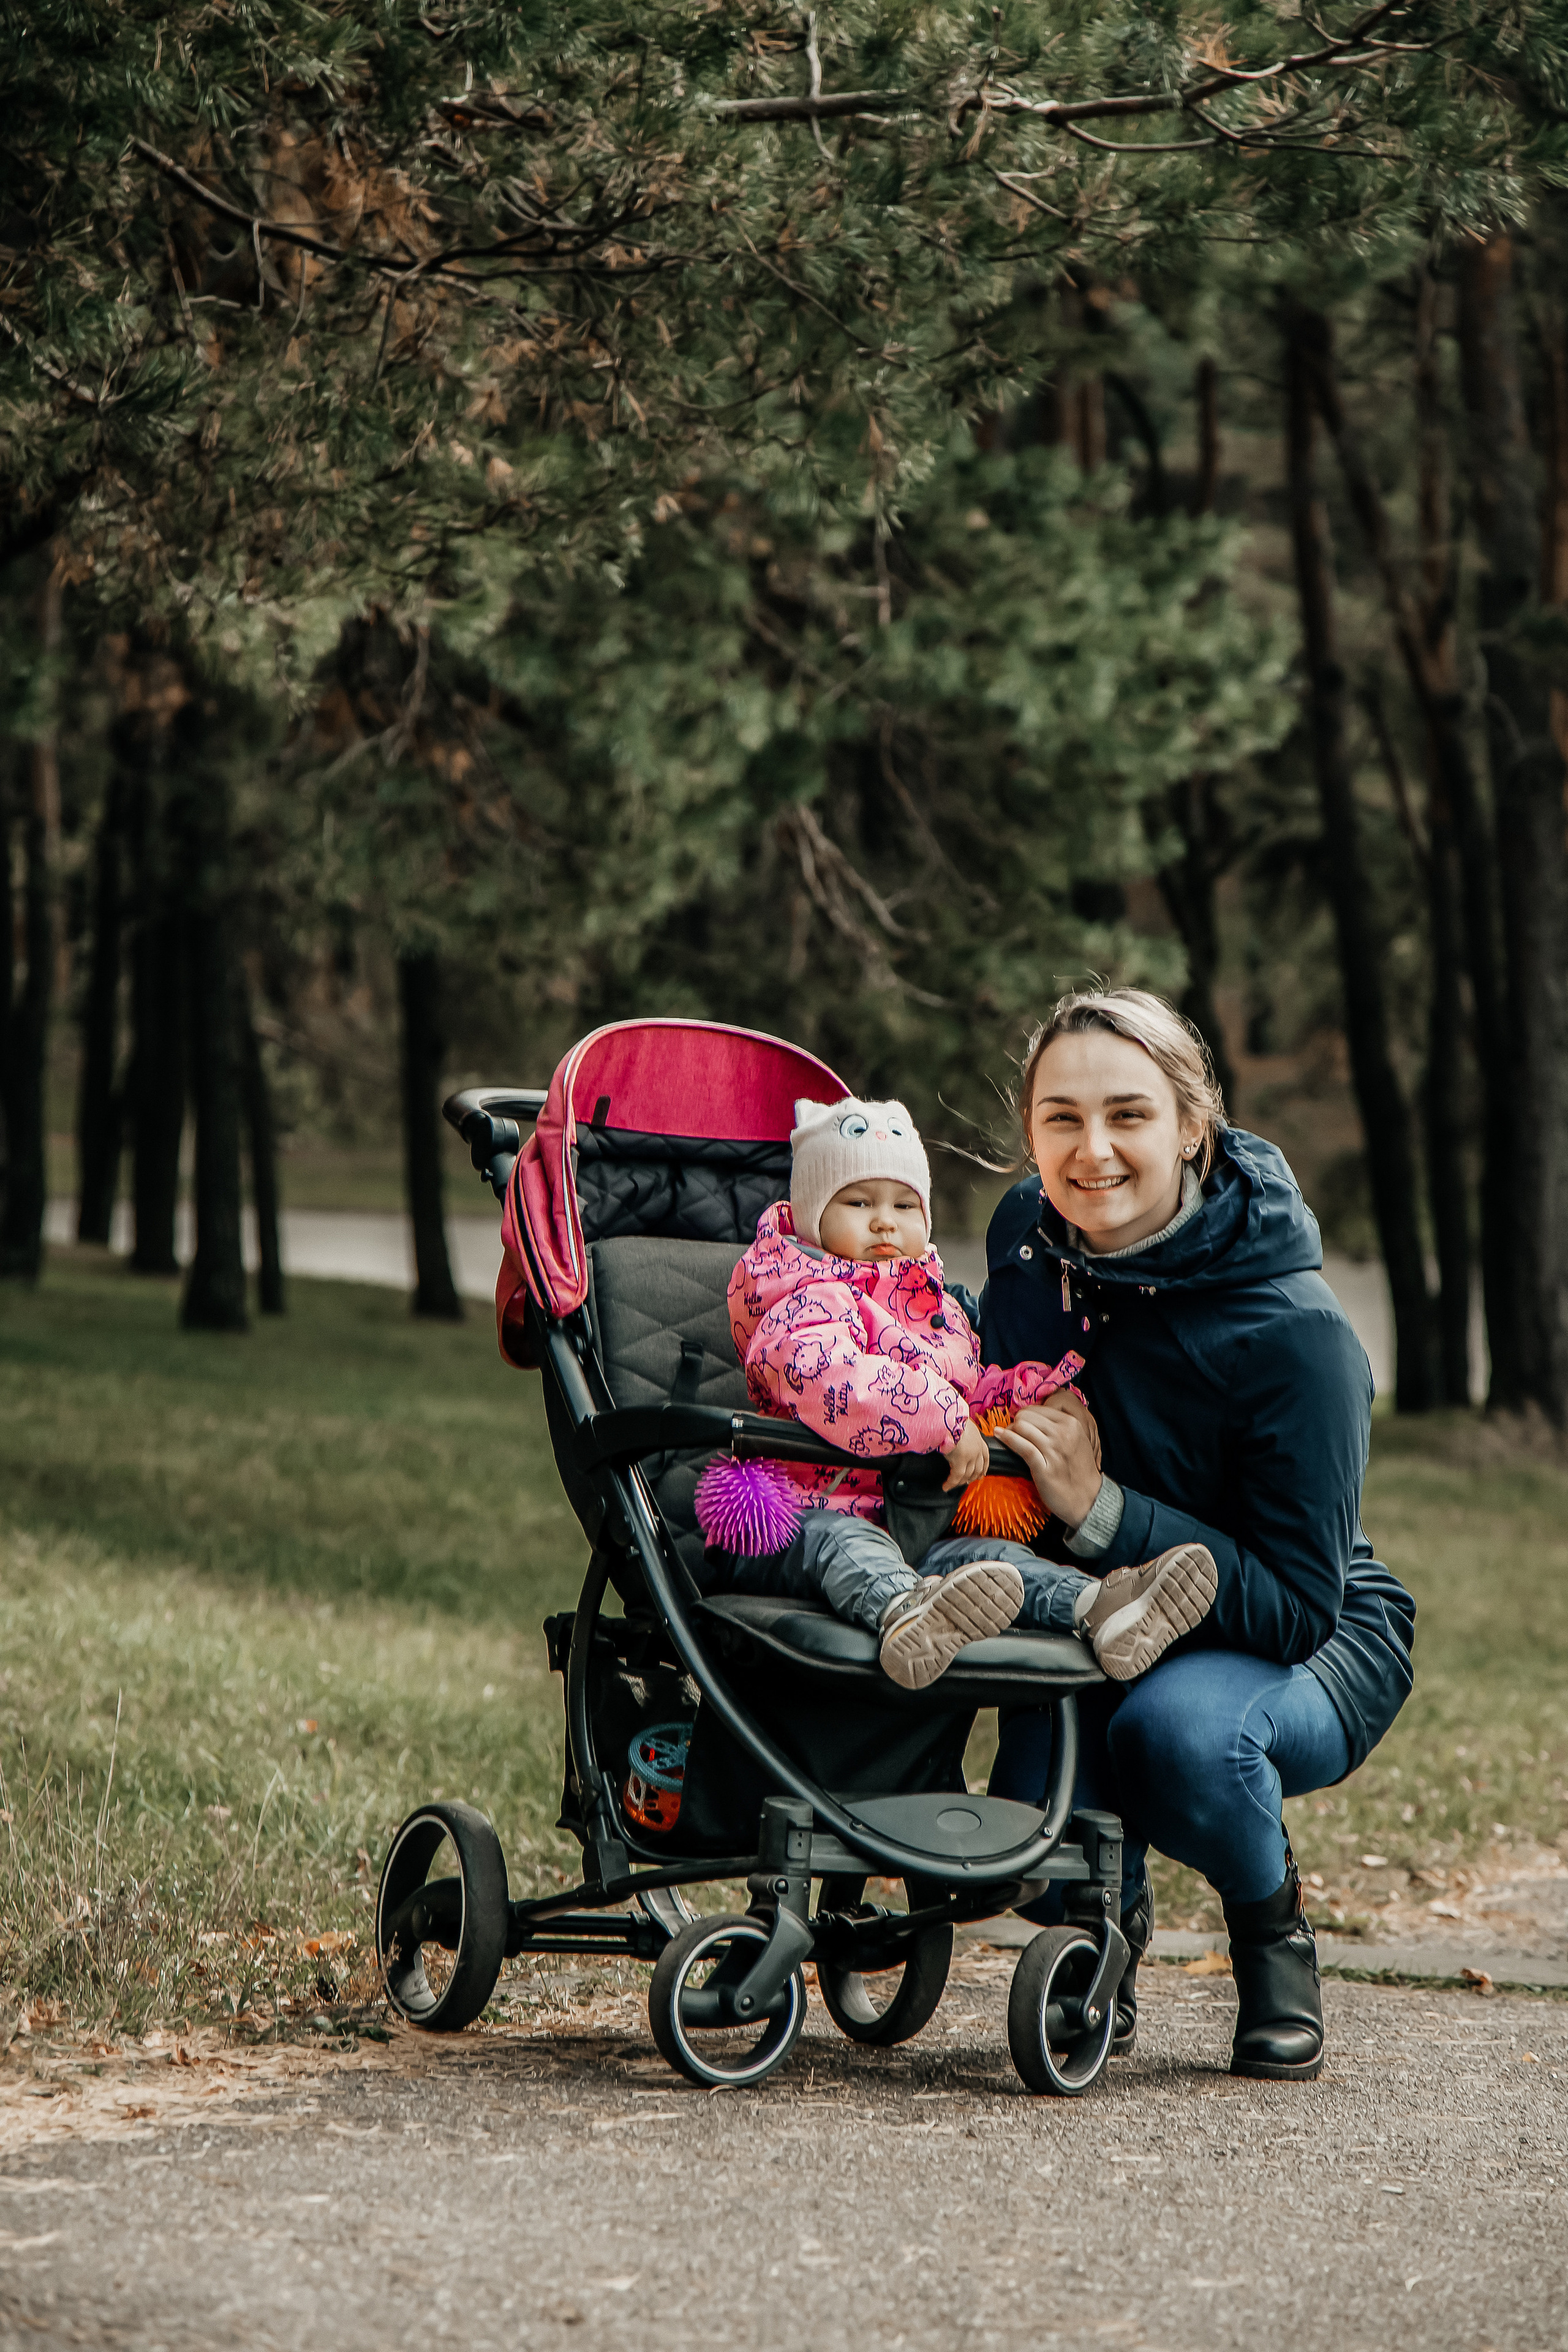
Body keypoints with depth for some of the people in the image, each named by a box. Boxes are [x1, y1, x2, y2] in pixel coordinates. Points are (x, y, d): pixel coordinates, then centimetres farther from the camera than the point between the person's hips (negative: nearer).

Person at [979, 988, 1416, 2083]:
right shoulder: (1030, 1239, -9)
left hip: (1315, 1651, -4)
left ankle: (1274, 1928, -3)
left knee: (1179, 1724, -37)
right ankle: (1109, 1912, 13)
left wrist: (1102, 1510, -35)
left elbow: (1297, 1605, -27)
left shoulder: (1294, 1334, -27)